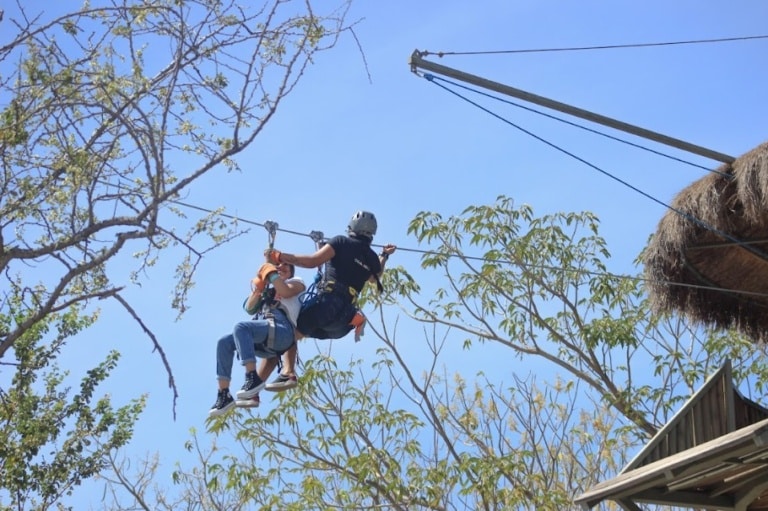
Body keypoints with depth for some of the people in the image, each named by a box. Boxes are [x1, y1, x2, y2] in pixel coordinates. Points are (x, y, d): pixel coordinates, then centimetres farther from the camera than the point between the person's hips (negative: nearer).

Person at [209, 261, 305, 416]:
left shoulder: (296, 282, 22)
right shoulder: (269, 290, 39)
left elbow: (286, 292, -3)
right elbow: (249, 308, 24)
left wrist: (271, 273, 3)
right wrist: (257, 290, 11)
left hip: (281, 329, -7)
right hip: (263, 341, 7)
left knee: (241, 327, -31)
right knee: (224, 343, -9)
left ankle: (253, 378, -41)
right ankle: (224, 395, -14)